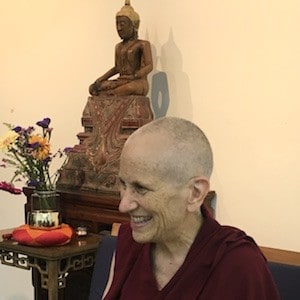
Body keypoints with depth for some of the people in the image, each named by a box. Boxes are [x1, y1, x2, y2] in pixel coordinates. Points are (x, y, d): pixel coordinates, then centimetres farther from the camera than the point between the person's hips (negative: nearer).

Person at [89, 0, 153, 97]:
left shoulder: (143, 44, -2)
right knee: (93, 88, -14)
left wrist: (133, 76, -29)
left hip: (139, 84, -7)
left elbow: (149, 66, -13)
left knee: (129, 88, -42)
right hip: (121, 83, 7)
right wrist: (101, 79, 10)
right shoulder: (119, 47, 20)